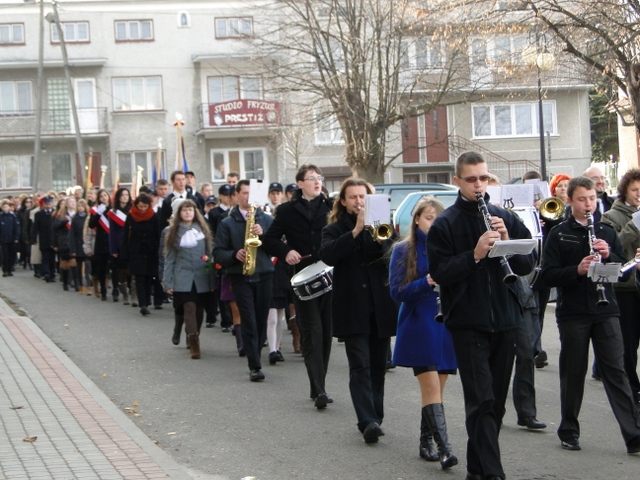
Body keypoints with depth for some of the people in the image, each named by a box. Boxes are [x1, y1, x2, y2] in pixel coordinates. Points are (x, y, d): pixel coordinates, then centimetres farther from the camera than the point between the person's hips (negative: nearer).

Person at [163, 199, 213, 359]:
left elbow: (210, 253, 9)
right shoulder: (174, 232, 6)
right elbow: (169, 258, 6)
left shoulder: (202, 229, 9)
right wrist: (167, 282, 0)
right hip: (183, 277, -2)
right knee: (189, 308, -15)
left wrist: (212, 279, 2)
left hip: (201, 277, 2)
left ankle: (193, 339, 24)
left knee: (198, 309, 7)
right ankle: (194, 344, -21)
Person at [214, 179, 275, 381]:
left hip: (264, 275, 2)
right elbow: (218, 253, 2)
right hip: (240, 276, -2)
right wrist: (235, 255, -16)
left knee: (261, 319, 5)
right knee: (248, 320, -8)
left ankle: (255, 356, 22)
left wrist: (263, 235, -13)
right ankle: (255, 366, -9)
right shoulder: (227, 223, 6)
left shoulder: (267, 219, 9)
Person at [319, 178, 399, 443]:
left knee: (378, 366, 8)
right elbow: (327, 255, -14)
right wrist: (356, 230, -20)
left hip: (381, 306, 3)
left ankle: (375, 418, 17)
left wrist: (380, 239, -19)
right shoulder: (335, 229, 7)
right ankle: (367, 421, -20)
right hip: (352, 309, -3)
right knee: (360, 366, -12)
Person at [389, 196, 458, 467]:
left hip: (446, 326, 3)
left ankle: (426, 443, 20)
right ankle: (443, 448, -16)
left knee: (436, 388, 8)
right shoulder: (403, 251, 0)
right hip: (419, 328, -3)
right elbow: (396, 292, -6)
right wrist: (426, 282, -21)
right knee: (431, 388, -11)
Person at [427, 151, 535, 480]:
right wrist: (475, 254, -23)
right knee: (481, 400, -11)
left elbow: (528, 265, 6)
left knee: (495, 401, 11)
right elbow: (439, 272, -10)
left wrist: (507, 241, -11)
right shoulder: (445, 224, -3)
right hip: (468, 323, -4)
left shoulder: (506, 218, 9)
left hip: (505, 320, 5)